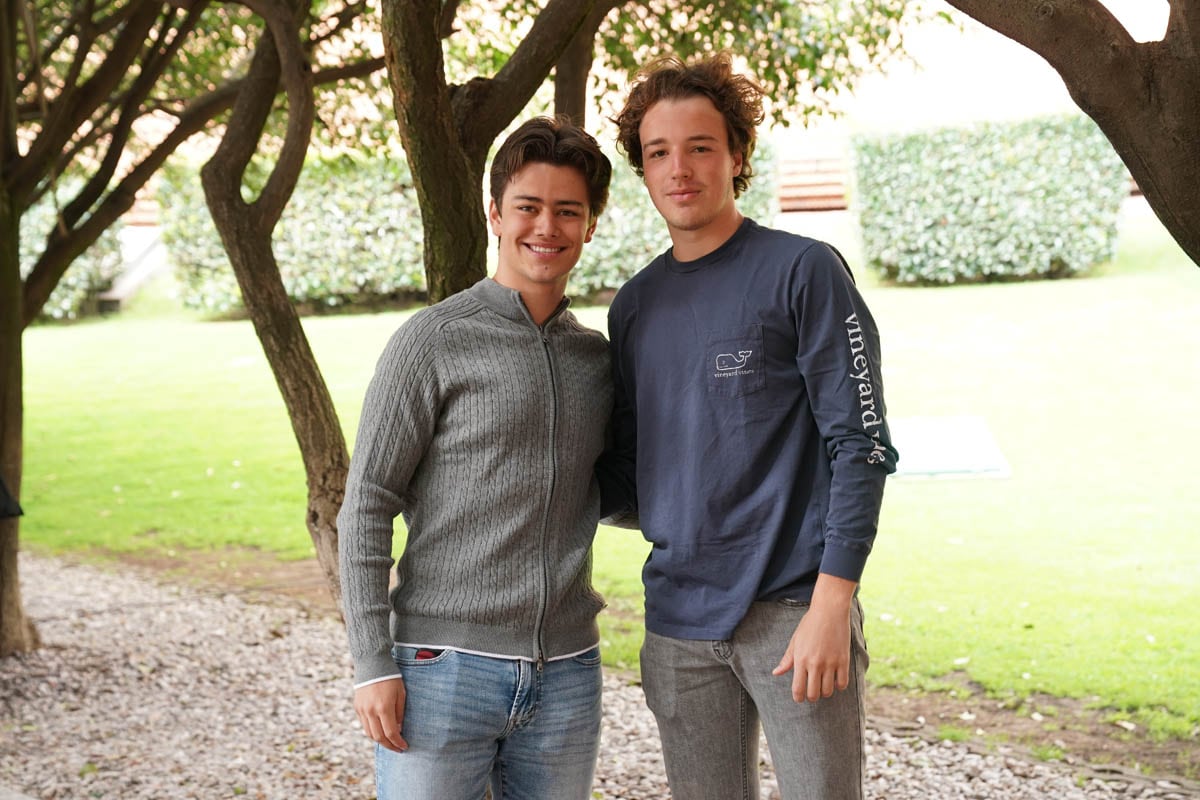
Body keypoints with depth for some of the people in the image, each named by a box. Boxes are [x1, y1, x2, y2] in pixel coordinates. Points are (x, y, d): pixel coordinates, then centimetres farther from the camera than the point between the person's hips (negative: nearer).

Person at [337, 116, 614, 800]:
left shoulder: (598, 358, 11)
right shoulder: (434, 341, -5)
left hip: (567, 673, 5)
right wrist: (373, 664, -10)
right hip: (445, 666, -4)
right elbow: (367, 506, -6)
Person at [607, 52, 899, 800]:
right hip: (678, 621, 5)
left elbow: (860, 444, -10)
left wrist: (831, 605, -16)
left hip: (793, 610, -5)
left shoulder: (803, 271, -5)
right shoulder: (634, 305, 12)